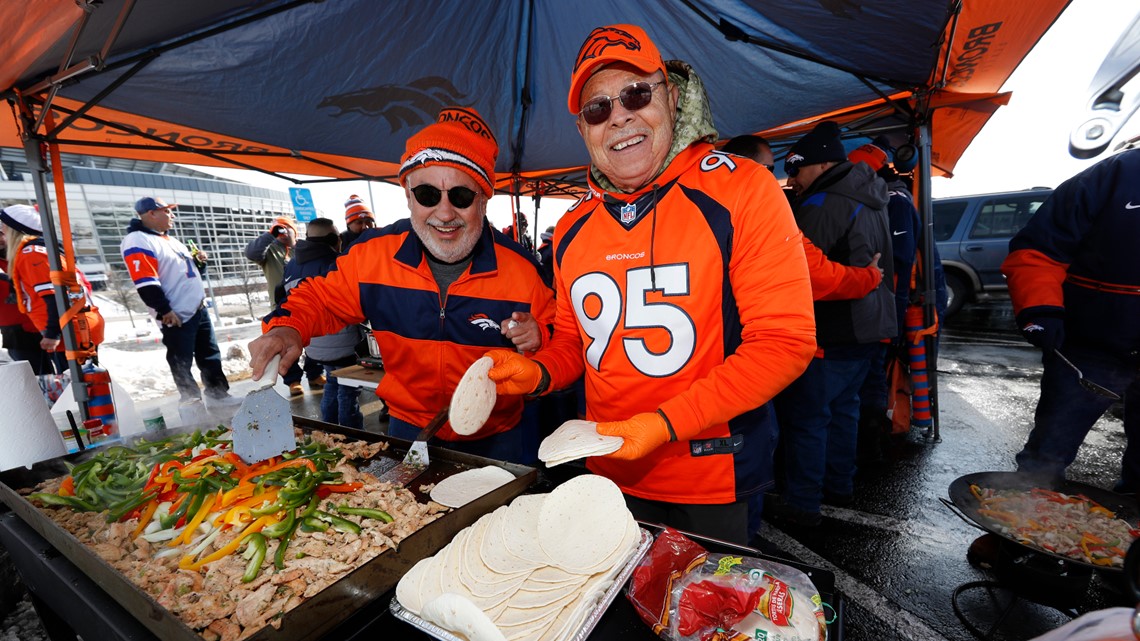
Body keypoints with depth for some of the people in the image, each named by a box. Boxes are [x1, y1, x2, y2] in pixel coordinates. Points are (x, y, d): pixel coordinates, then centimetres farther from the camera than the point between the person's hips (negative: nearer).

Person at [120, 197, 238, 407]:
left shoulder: (170, 240, 18)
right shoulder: (137, 241, -11)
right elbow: (146, 283, -20)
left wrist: (199, 261, 7)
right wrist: (164, 311, -21)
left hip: (199, 308, 9)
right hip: (176, 316, -9)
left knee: (210, 355, 12)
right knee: (182, 363, 2)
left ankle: (218, 394, 21)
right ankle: (192, 402, 12)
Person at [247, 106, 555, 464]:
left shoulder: (520, 267, -17)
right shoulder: (374, 253, -11)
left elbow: (557, 338, -5)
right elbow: (321, 299, 5)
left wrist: (537, 337, -27)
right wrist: (288, 328, -15)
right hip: (408, 430, 2)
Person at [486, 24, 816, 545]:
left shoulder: (741, 190, -13)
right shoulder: (571, 229, 1)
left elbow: (785, 342, -16)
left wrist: (665, 423, -22)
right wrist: (537, 373, -9)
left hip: (714, 481, -4)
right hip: (610, 475, 5)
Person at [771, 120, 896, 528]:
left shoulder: (823, 205, -17)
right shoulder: (868, 200, 16)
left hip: (831, 332, -10)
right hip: (869, 324, 10)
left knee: (804, 414, -2)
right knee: (842, 406, 20)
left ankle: (802, 503, 6)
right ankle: (839, 485, 33)